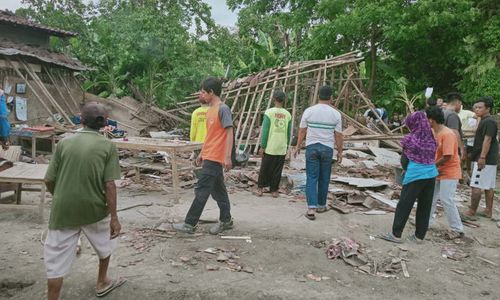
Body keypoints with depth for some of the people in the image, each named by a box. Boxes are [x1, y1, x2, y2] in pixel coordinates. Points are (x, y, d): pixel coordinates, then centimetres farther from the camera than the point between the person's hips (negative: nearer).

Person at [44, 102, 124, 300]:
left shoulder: (64, 143, -1)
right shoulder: (108, 146, -7)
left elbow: (49, 181, 1)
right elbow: (109, 184, -13)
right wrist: (114, 218, -8)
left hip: (63, 211, 1)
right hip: (94, 209, 0)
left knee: (57, 261, 9)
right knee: (105, 244, 27)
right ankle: (102, 283, 44)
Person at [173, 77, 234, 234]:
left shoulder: (223, 109, -14)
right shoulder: (210, 110, 14)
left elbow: (229, 133, -19)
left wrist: (228, 157, -24)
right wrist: (202, 153, 21)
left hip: (215, 158, -9)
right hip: (209, 156, 9)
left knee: (201, 190, -5)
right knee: (218, 189, 14)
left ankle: (189, 224, 3)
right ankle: (226, 220, 25)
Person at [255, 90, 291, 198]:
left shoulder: (269, 112, -7)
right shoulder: (288, 114, 4)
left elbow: (265, 131, -8)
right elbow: (289, 133, 8)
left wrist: (262, 146, -3)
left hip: (270, 147, -2)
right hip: (282, 148, 3)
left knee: (265, 168, 8)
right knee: (277, 170, 8)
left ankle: (260, 188, 12)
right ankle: (274, 190, 13)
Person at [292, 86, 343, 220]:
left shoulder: (308, 111, -3)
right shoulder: (335, 114, -4)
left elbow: (302, 131, 1)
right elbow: (339, 135, -1)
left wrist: (297, 147, 12)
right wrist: (340, 151, 10)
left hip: (311, 147, 0)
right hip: (327, 149, 0)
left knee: (311, 178, 2)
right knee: (324, 179, 13)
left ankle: (311, 208, -8)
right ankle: (321, 205, 25)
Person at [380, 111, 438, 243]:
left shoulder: (410, 139, -8)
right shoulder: (431, 139, 5)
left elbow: (404, 159, -2)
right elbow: (432, 157, 11)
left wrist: (406, 169, 18)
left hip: (415, 175, -5)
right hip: (431, 174, 5)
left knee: (404, 204, 1)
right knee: (425, 206, 11)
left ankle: (396, 234, 5)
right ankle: (419, 235, 18)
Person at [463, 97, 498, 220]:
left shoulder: (489, 122, -15)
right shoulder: (485, 121, 16)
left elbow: (487, 140, -22)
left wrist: (482, 157, -26)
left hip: (484, 160, -10)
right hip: (490, 160, 10)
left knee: (476, 186, -9)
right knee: (489, 186, 13)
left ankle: (471, 212, -6)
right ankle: (488, 211, 19)